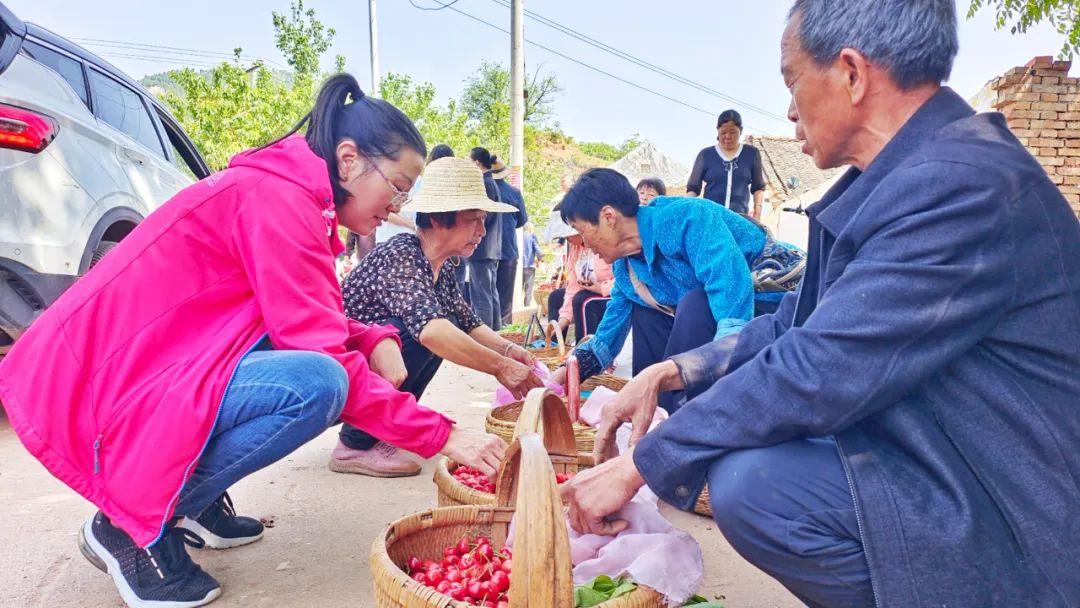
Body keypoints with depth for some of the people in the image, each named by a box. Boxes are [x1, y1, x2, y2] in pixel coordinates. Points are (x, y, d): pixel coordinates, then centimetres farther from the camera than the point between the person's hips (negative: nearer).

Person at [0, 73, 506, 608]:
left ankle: (196, 504, 10)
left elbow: (311, 324, 15)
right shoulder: (276, 199, -20)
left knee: (314, 355, 5)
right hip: (100, 393, -10)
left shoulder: (288, 190, 10)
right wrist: (440, 435, -18)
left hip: (149, 365, 10)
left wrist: (374, 341, -5)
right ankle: (130, 528, -8)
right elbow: (323, 360, -23)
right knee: (317, 383, -27)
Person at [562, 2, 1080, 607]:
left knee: (749, 481, -28)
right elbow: (804, 322, 10)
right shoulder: (900, 176, 5)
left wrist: (638, 466, -19)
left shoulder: (963, 183, -26)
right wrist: (669, 372, 1)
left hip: (1010, 521, -9)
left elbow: (817, 372, -29)